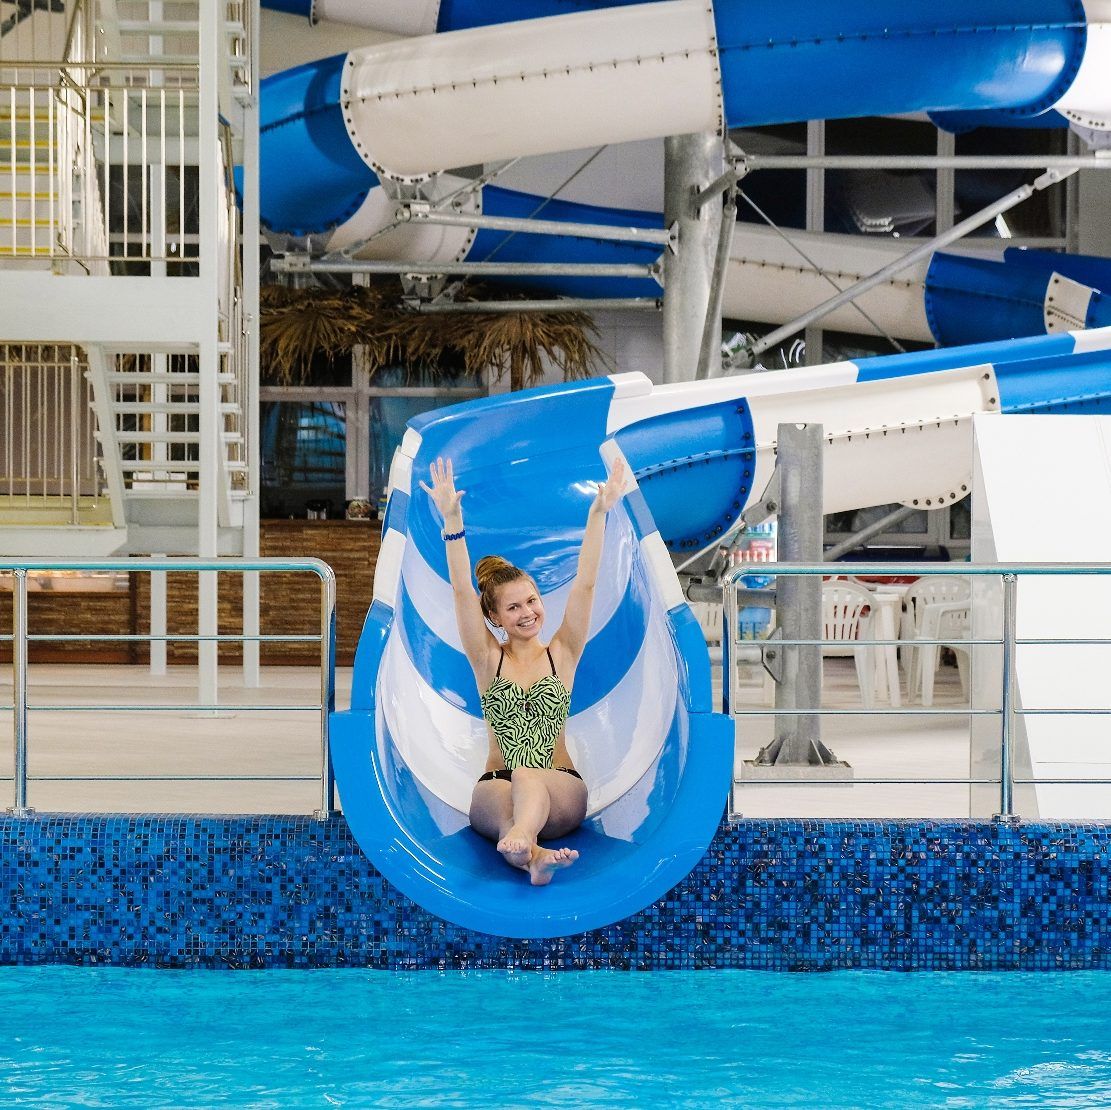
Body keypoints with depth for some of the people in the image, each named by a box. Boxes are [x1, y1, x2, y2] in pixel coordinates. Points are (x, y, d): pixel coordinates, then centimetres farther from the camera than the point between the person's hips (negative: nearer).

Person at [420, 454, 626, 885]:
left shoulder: (562, 653, 11)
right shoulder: (488, 659, 10)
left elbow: (585, 584, 1)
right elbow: (461, 591, -2)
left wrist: (599, 513, -9)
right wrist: (452, 520, -15)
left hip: (562, 792, 0)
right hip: (495, 788, 0)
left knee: (529, 779, -37)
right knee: (506, 807, -37)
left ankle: (521, 840, -71)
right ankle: (535, 857, -70)